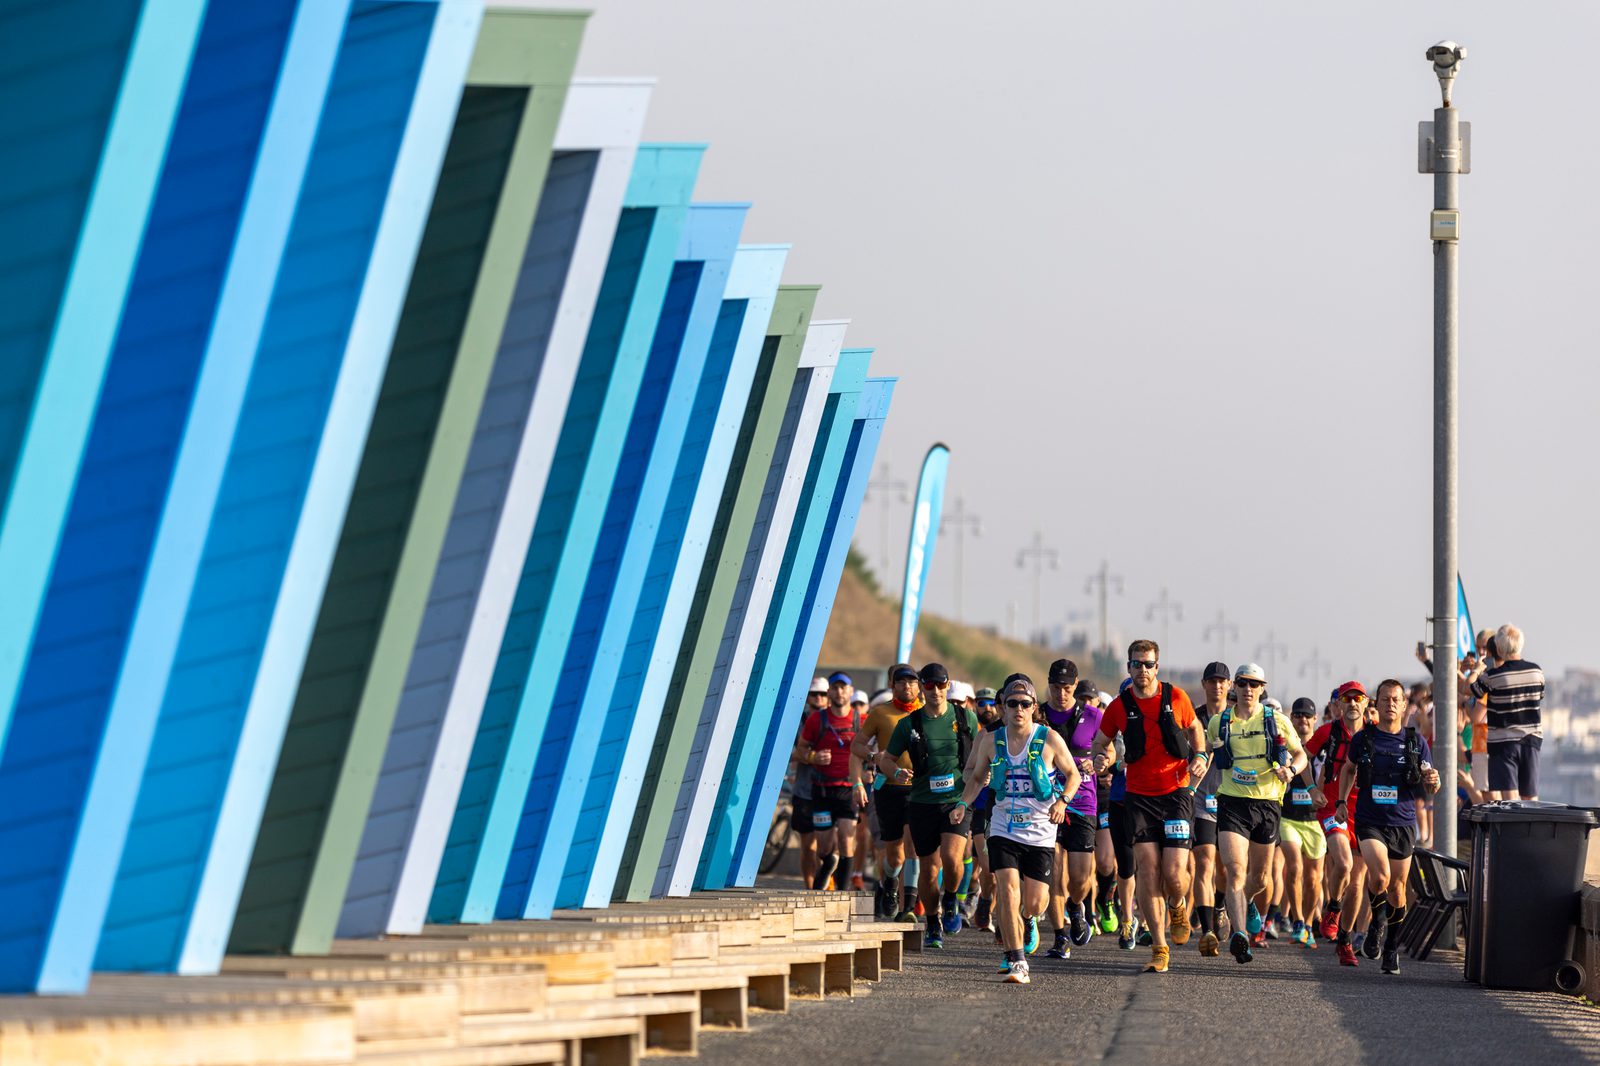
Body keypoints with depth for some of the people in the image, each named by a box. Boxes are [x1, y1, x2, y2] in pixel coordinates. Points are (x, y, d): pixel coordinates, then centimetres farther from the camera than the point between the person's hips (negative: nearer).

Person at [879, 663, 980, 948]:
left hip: (958, 800, -1)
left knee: (951, 857, -23)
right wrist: (896, 772, -13)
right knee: (929, 870, 5)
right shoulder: (909, 724, 2)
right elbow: (886, 758, 8)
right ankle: (933, 927, 24)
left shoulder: (966, 718, 4)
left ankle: (950, 902, 7)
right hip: (922, 804, 1)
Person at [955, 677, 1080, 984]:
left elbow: (1072, 774, 4)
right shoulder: (991, 740, 1)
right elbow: (977, 777, 15)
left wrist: (1062, 800, -14)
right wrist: (963, 804, -2)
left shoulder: (1049, 739, -6)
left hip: (1040, 831, -1)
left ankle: (1028, 921, 39)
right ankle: (1016, 961, -11)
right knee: (1007, 890, -17)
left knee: (1034, 901, 0)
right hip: (1003, 829, 1)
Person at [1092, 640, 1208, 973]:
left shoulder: (1176, 698, -1)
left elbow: (1194, 727, 18)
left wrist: (1200, 755, 1)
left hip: (1176, 792, -1)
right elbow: (1101, 741, 14)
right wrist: (1101, 758, -8)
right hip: (1139, 796, 1)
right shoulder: (1119, 707, 0)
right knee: (1147, 868, -8)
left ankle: (1178, 906, 28)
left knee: (1174, 871, -10)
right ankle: (1159, 947, -1)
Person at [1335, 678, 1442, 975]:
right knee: (1380, 876, -24)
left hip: (1402, 824, 1)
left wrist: (1432, 781, -16)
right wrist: (1342, 800, 14)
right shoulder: (1363, 738, 1)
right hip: (1370, 822, -1)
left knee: (1397, 889, 7)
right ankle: (1377, 923, 5)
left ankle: (1392, 950, 23)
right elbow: (1349, 769, 21)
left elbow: (1428, 789, 7)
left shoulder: (1416, 741, 2)